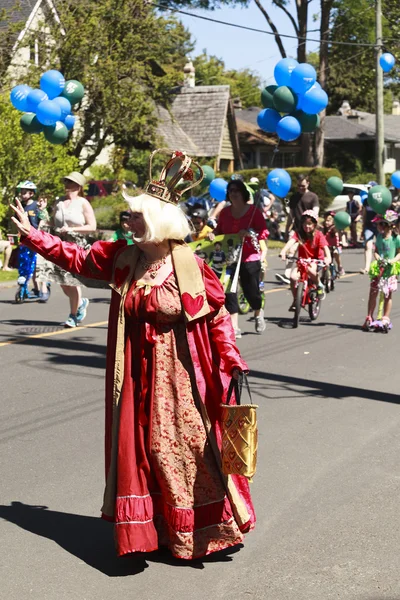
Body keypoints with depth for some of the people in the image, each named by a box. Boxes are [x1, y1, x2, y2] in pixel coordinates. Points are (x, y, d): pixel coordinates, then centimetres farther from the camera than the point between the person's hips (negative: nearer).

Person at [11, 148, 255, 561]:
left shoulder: (190, 266, -12)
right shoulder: (121, 259, 1)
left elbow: (218, 316, -10)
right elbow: (75, 257, 11)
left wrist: (232, 362, -14)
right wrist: (31, 234, 11)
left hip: (182, 375, -4)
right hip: (139, 373, 5)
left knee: (193, 445, 3)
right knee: (140, 446, 9)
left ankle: (213, 526, 15)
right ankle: (145, 529, 22)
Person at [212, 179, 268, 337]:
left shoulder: (254, 211, -6)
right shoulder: (225, 212, 6)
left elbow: (264, 232, -9)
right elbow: (219, 230, 16)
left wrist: (248, 233, -26)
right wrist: (213, 234, -6)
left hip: (249, 259, -3)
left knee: (251, 291, 4)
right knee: (229, 291, -4)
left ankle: (258, 314, 38)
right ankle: (234, 327, 2)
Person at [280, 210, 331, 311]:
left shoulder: (318, 235, -7)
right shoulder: (299, 234, -4)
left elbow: (325, 247, -19)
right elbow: (291, 241, -22)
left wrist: (328, 258, -41)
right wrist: (284, 251, -43)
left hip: (316, 261, -3)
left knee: (310, 269, -38)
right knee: (293, 277, -24)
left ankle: (319, 285, -7)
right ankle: (295, 300, -2)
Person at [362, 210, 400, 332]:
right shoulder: (379, 236, 3)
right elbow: (376, 250, 6)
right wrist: (378, 258, -14)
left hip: (390, 270, -3)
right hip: (378, 268, 3)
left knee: (388, 295, 5)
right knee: (373, 292, 1)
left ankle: (386, 319, 16)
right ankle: (369, 318, 9)